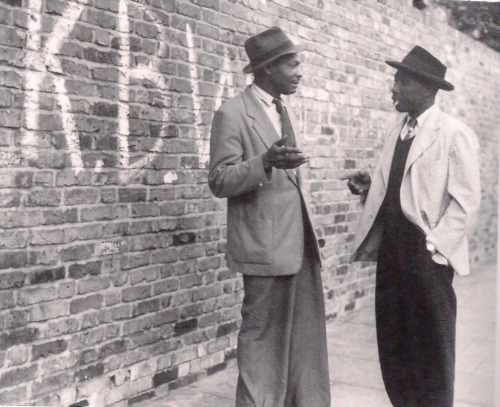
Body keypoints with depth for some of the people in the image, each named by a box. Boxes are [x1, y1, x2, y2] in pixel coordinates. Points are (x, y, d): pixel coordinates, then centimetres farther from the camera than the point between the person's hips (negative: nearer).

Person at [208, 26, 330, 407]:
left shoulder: (285, 110, 16)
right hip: (267, 244, -7)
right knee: (264, 334, 2)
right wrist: (265, 161, -28)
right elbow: (220, 181, -12)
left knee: (307, 334, 12)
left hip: (300, 242, 8)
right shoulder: (233, 114, -9)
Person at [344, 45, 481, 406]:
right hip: (390, 248, 7)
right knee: (393, 343, 12)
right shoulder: (398, 132, 13)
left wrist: (434, 245, -15)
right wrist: (369, 188, 0)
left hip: (426, 252, -6)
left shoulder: (454, 134, -7)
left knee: (431, 347, 6)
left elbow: (466, 201, -10)